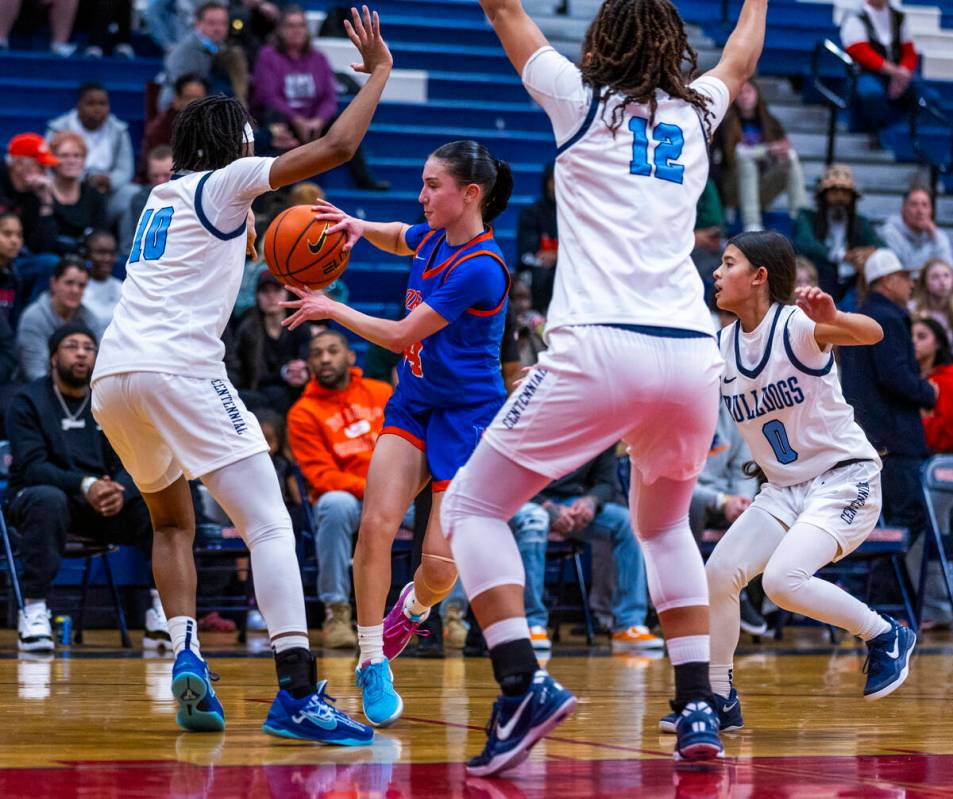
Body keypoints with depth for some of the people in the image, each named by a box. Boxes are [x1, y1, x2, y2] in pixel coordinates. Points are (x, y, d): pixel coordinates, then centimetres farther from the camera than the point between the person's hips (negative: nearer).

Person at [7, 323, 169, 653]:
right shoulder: (28, 401, -3)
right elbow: (30, 466, -16)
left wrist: (121, 490, -26)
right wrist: (85, 485, -33)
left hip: (104, 503, 4)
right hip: (37, 496, -4)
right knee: (48, 500, -39)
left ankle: (162, 613, -18)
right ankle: (33, 611, -33)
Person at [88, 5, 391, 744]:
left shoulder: (165, 197, 24)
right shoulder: (225, 183, 4)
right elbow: (337, 147, -2)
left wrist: (259, 247, 45)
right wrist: (377, 72, 9)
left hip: (113, 375, 8)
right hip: (177, 370, -8)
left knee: (174, 523, 26)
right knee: (270, 524, -10)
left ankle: (187, 656, 6)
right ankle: (297, 695, -23)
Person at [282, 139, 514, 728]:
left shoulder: (479, 269, -23)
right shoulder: (434, 238, 2)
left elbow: (400, 335, -20)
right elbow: (397, 239, 29)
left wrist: (331, 309, -7)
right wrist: (361, 227, 6)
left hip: (468, 415, -6)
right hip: (413, 402, 6)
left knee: (440, 567, -9)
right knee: (376, 525, -15)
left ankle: (412, 609, 28)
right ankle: (373, 665, -4)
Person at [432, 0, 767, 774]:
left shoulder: (581, 101, 9)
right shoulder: (695, 113, 19)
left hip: (599, 349, -5)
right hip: (694, 356, 5)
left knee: (472, 506, 6)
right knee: (665, 527, 27)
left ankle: (524, 683, -13)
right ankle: (698, 708, 13)